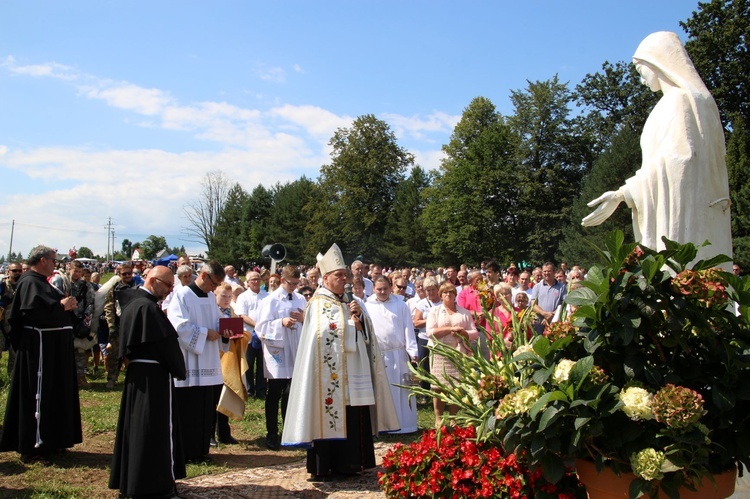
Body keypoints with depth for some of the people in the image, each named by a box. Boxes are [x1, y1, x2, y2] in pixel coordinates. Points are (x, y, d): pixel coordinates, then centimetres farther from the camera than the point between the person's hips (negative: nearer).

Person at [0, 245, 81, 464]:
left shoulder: (40, 282, 17)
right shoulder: (30, 282, -15)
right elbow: (32, 308, -30)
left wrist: (65, 304, -4)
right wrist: (61, 306, -23)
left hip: (52, 346, 11)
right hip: (40, 346, -11)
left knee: (52, 394, 17)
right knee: (39, 396, -4)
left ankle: (49, 441, 27)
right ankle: (35, 446, 4)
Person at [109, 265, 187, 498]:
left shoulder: (131, 302, 10)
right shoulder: (148, 307, -19)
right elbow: (167, 342, -18)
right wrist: (180, 370, -6)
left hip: (136, 374, 10)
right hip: (154, 376, -10)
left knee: (135, 425, 17)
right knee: (159, 429, -2)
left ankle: (130, 479, 28)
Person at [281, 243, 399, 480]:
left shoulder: (348, 302, 18)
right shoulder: (318, 305, -5)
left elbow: (365, 333, 15)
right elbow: (331, 334, -17)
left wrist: (359, 316, -3)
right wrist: (352, 324, -6)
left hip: (352, 373, 7)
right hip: (331, 373, -7)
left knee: (353, 420, 7)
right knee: (330, 418, -3)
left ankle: (346, 463, 17)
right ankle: (324, 466, 8)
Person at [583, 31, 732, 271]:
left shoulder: (677, 101, -8)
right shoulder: (701, 99, 21)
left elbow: (672, 160, -18)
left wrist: (623, 194, -20)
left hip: (680, 216, -10)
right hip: (703, 213, 10)